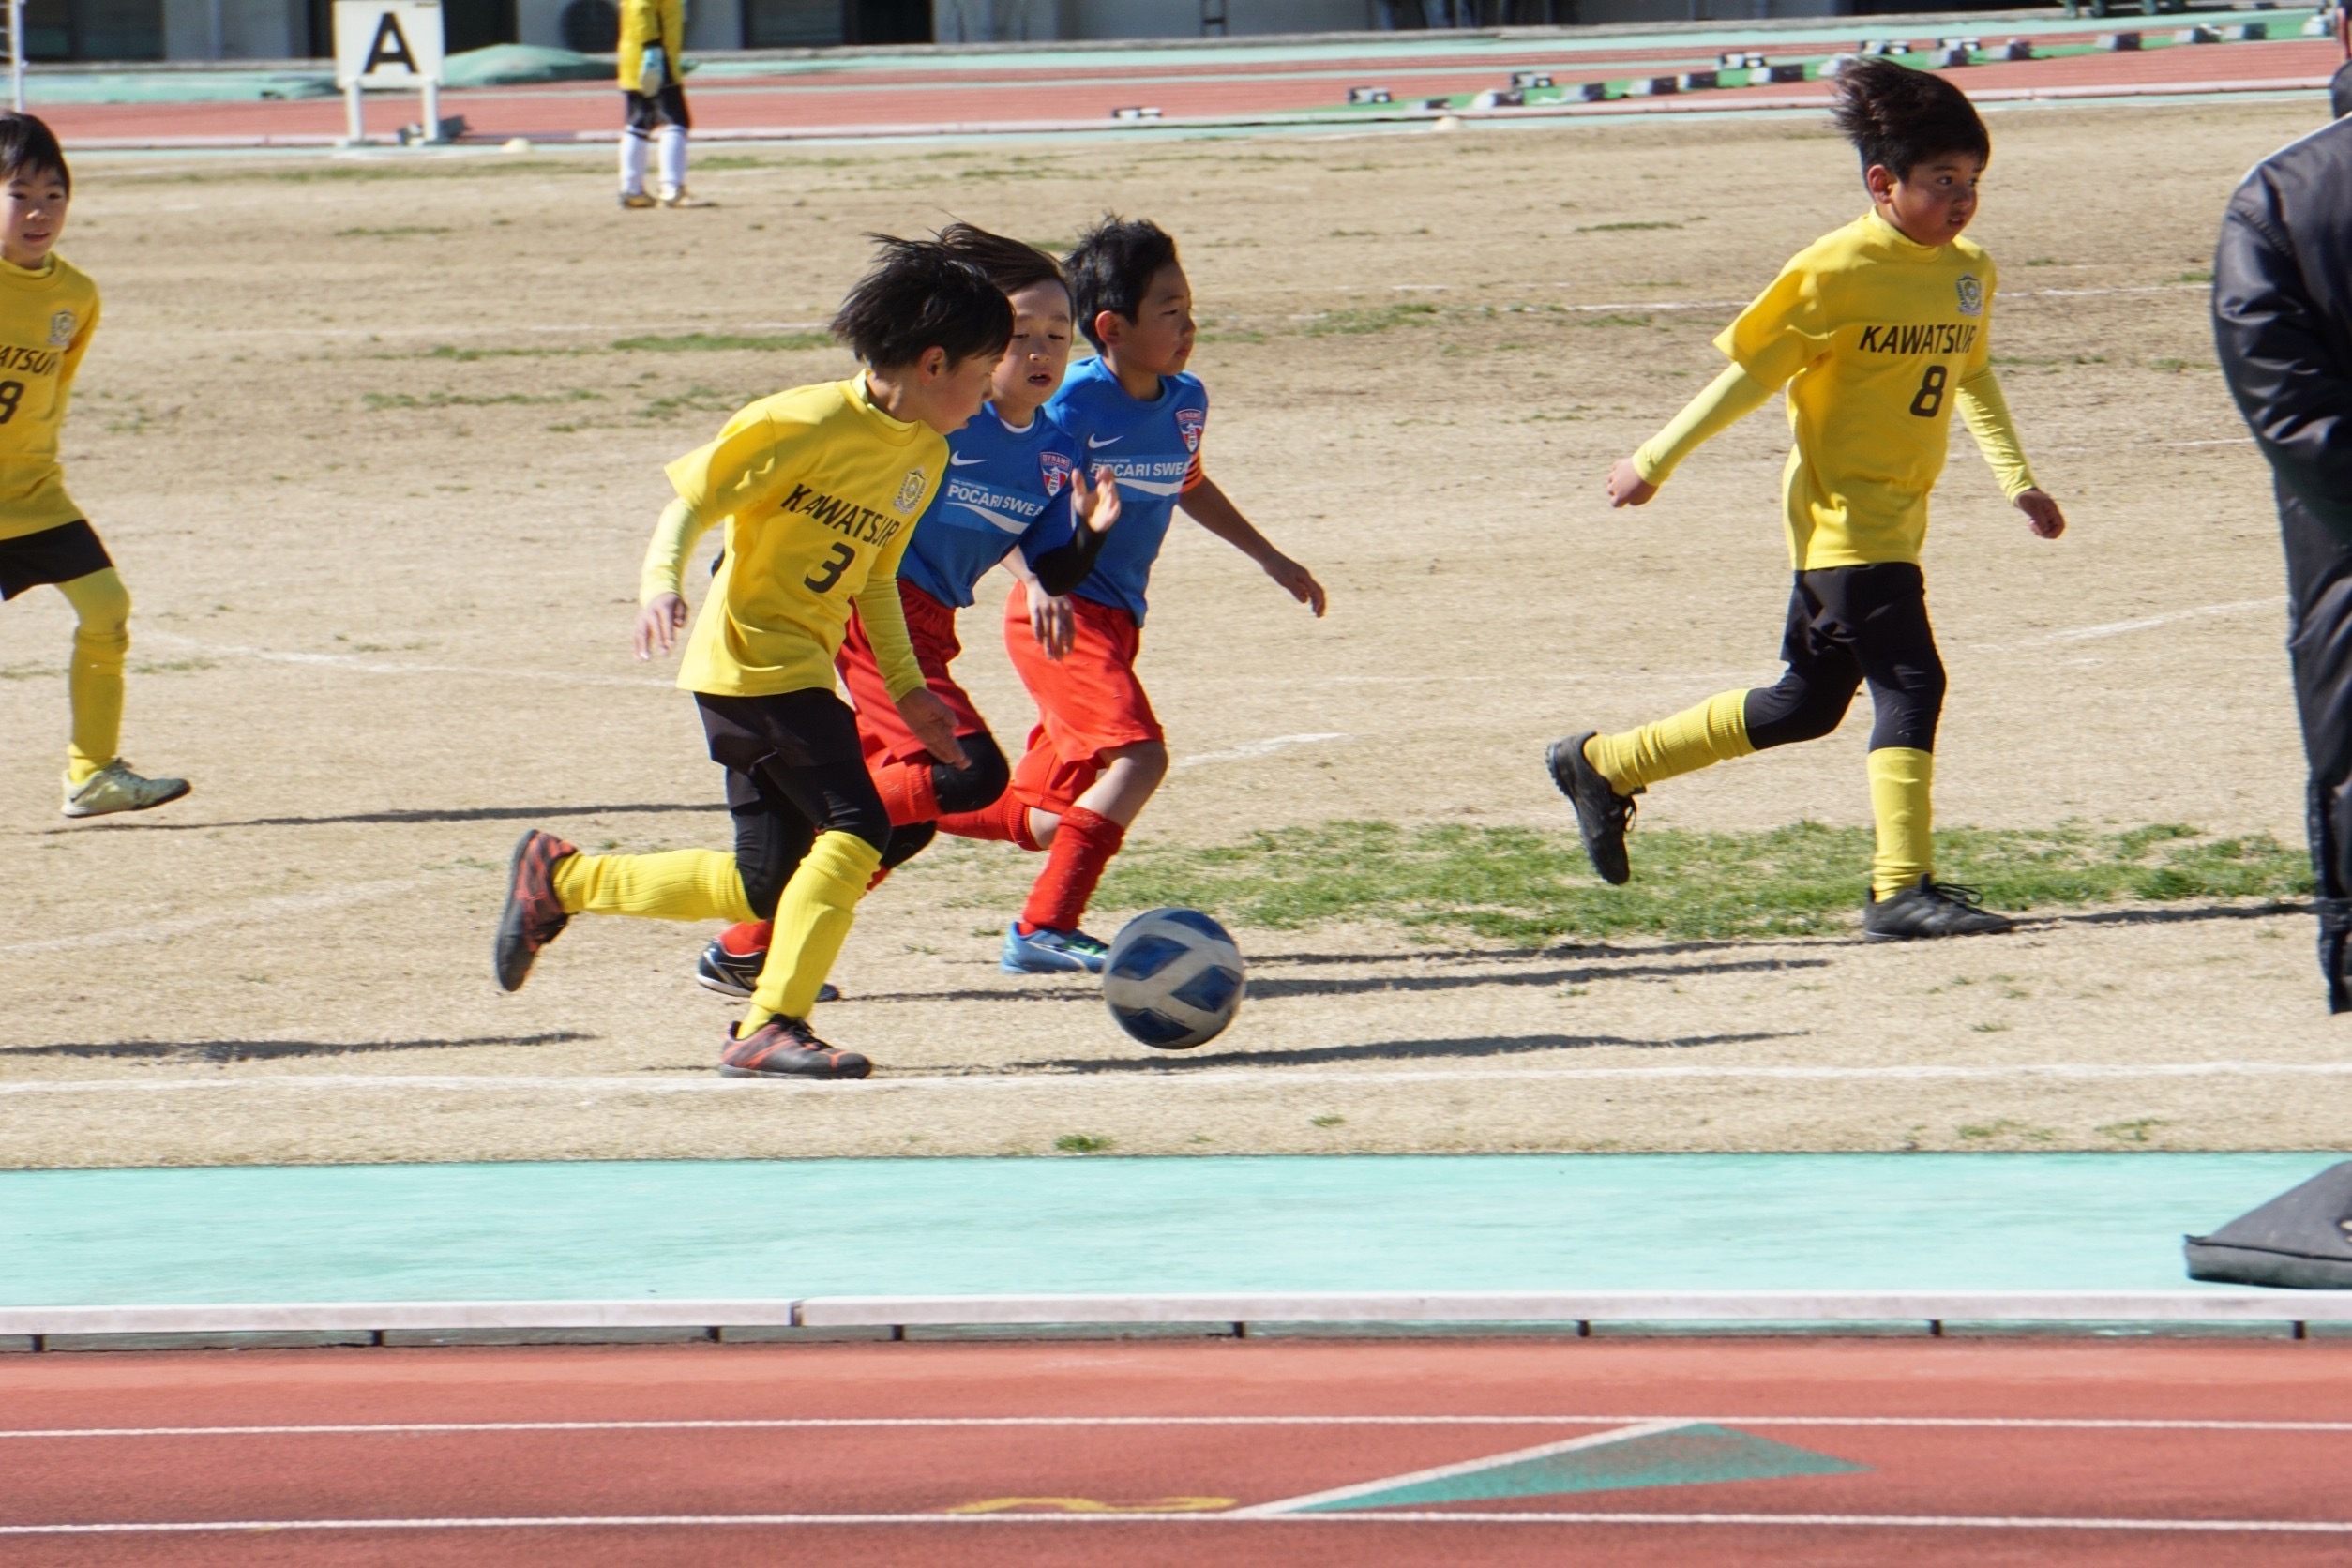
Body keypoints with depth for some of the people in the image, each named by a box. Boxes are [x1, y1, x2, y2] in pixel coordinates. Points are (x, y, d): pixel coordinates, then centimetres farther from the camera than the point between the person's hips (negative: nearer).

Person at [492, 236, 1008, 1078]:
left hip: (799, 672, 9)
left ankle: (559, 877, 26)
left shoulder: (926, 456, 10)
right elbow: (692, 497, -13)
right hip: (750, 660, -9)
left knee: (767, 890, 9)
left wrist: (906, 689, 16)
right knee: (856, 826, -20)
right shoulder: (810, 423, -15)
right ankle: (771, 1025, -17)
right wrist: (661, 583, -29)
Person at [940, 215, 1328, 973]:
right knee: (1137, 753, -25)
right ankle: (1045, 929, -24)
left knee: (1047, 817, 11)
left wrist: (1270, 559, 31)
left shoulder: (1187, 401, 7)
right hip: (1061, 614, -8)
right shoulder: (1076, 403, -16)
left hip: (1116, 617, 8)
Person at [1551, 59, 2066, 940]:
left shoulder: (1968, 272, 5)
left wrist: (2017, 480, 16)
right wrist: (1653, 465, -4)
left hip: (1896, 518, 8)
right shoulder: (1836, 272, -16)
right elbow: (1750, 373, -10)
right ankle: (1900, 890, -14)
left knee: (1807, 704, 15)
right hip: (1841, 515, -8)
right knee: (1909, 682, -16)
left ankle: (1602, 766, 29)